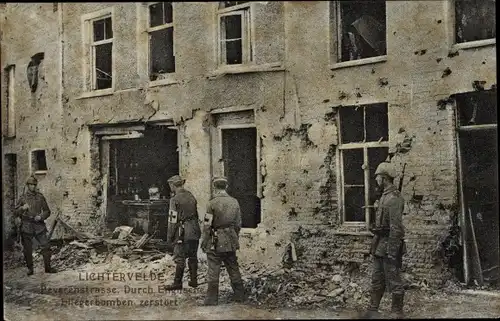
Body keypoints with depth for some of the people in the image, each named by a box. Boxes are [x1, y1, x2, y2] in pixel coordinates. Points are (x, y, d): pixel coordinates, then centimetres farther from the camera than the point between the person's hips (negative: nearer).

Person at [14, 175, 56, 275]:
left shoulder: (40, 197, 8)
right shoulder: (22, 198, 5)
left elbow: (47, 211, 12)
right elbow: (15, 213, 6)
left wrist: (41, 217, -8)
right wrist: (22, 208, -14)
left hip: (39, 225, 1)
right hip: (26, 226, -1)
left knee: (46, 246, -6)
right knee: (27, 249, 2)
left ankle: (47, 267, 3)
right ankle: (30, 269, 14)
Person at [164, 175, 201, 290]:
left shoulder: (175, 199, -11)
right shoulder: (191, 196, 10)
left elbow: (173, 219, -13)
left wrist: (169, 237, -8)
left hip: (183, 231, -7)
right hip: (194, 230, 7)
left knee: (180, 257, -1)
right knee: (193, 256, 13)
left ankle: (178, 283, 4)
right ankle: (193, 280, 19)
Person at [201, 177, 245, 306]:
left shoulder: (213, 203, -12)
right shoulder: (234, 202, 5)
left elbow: (207, 225, -12)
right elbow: (238, 224, 11)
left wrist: (204, 242, -3)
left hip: (216, 242, -5)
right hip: (231, 242, 5)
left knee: (213, 271, 1)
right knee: (233, 269, 15)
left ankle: (212, 298, 6)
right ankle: (239, 295, 22)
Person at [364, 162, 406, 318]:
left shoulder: (394, 198, -18)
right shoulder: (385, 196, 13)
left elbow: (396, 227, -22)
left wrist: (392, 250, -23)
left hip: (388, 245, -10)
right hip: (379, 244, 10)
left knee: (393, 282, 0)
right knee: (377, 280, 16)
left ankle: (397, 314, 9)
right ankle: (373, 310, 25)